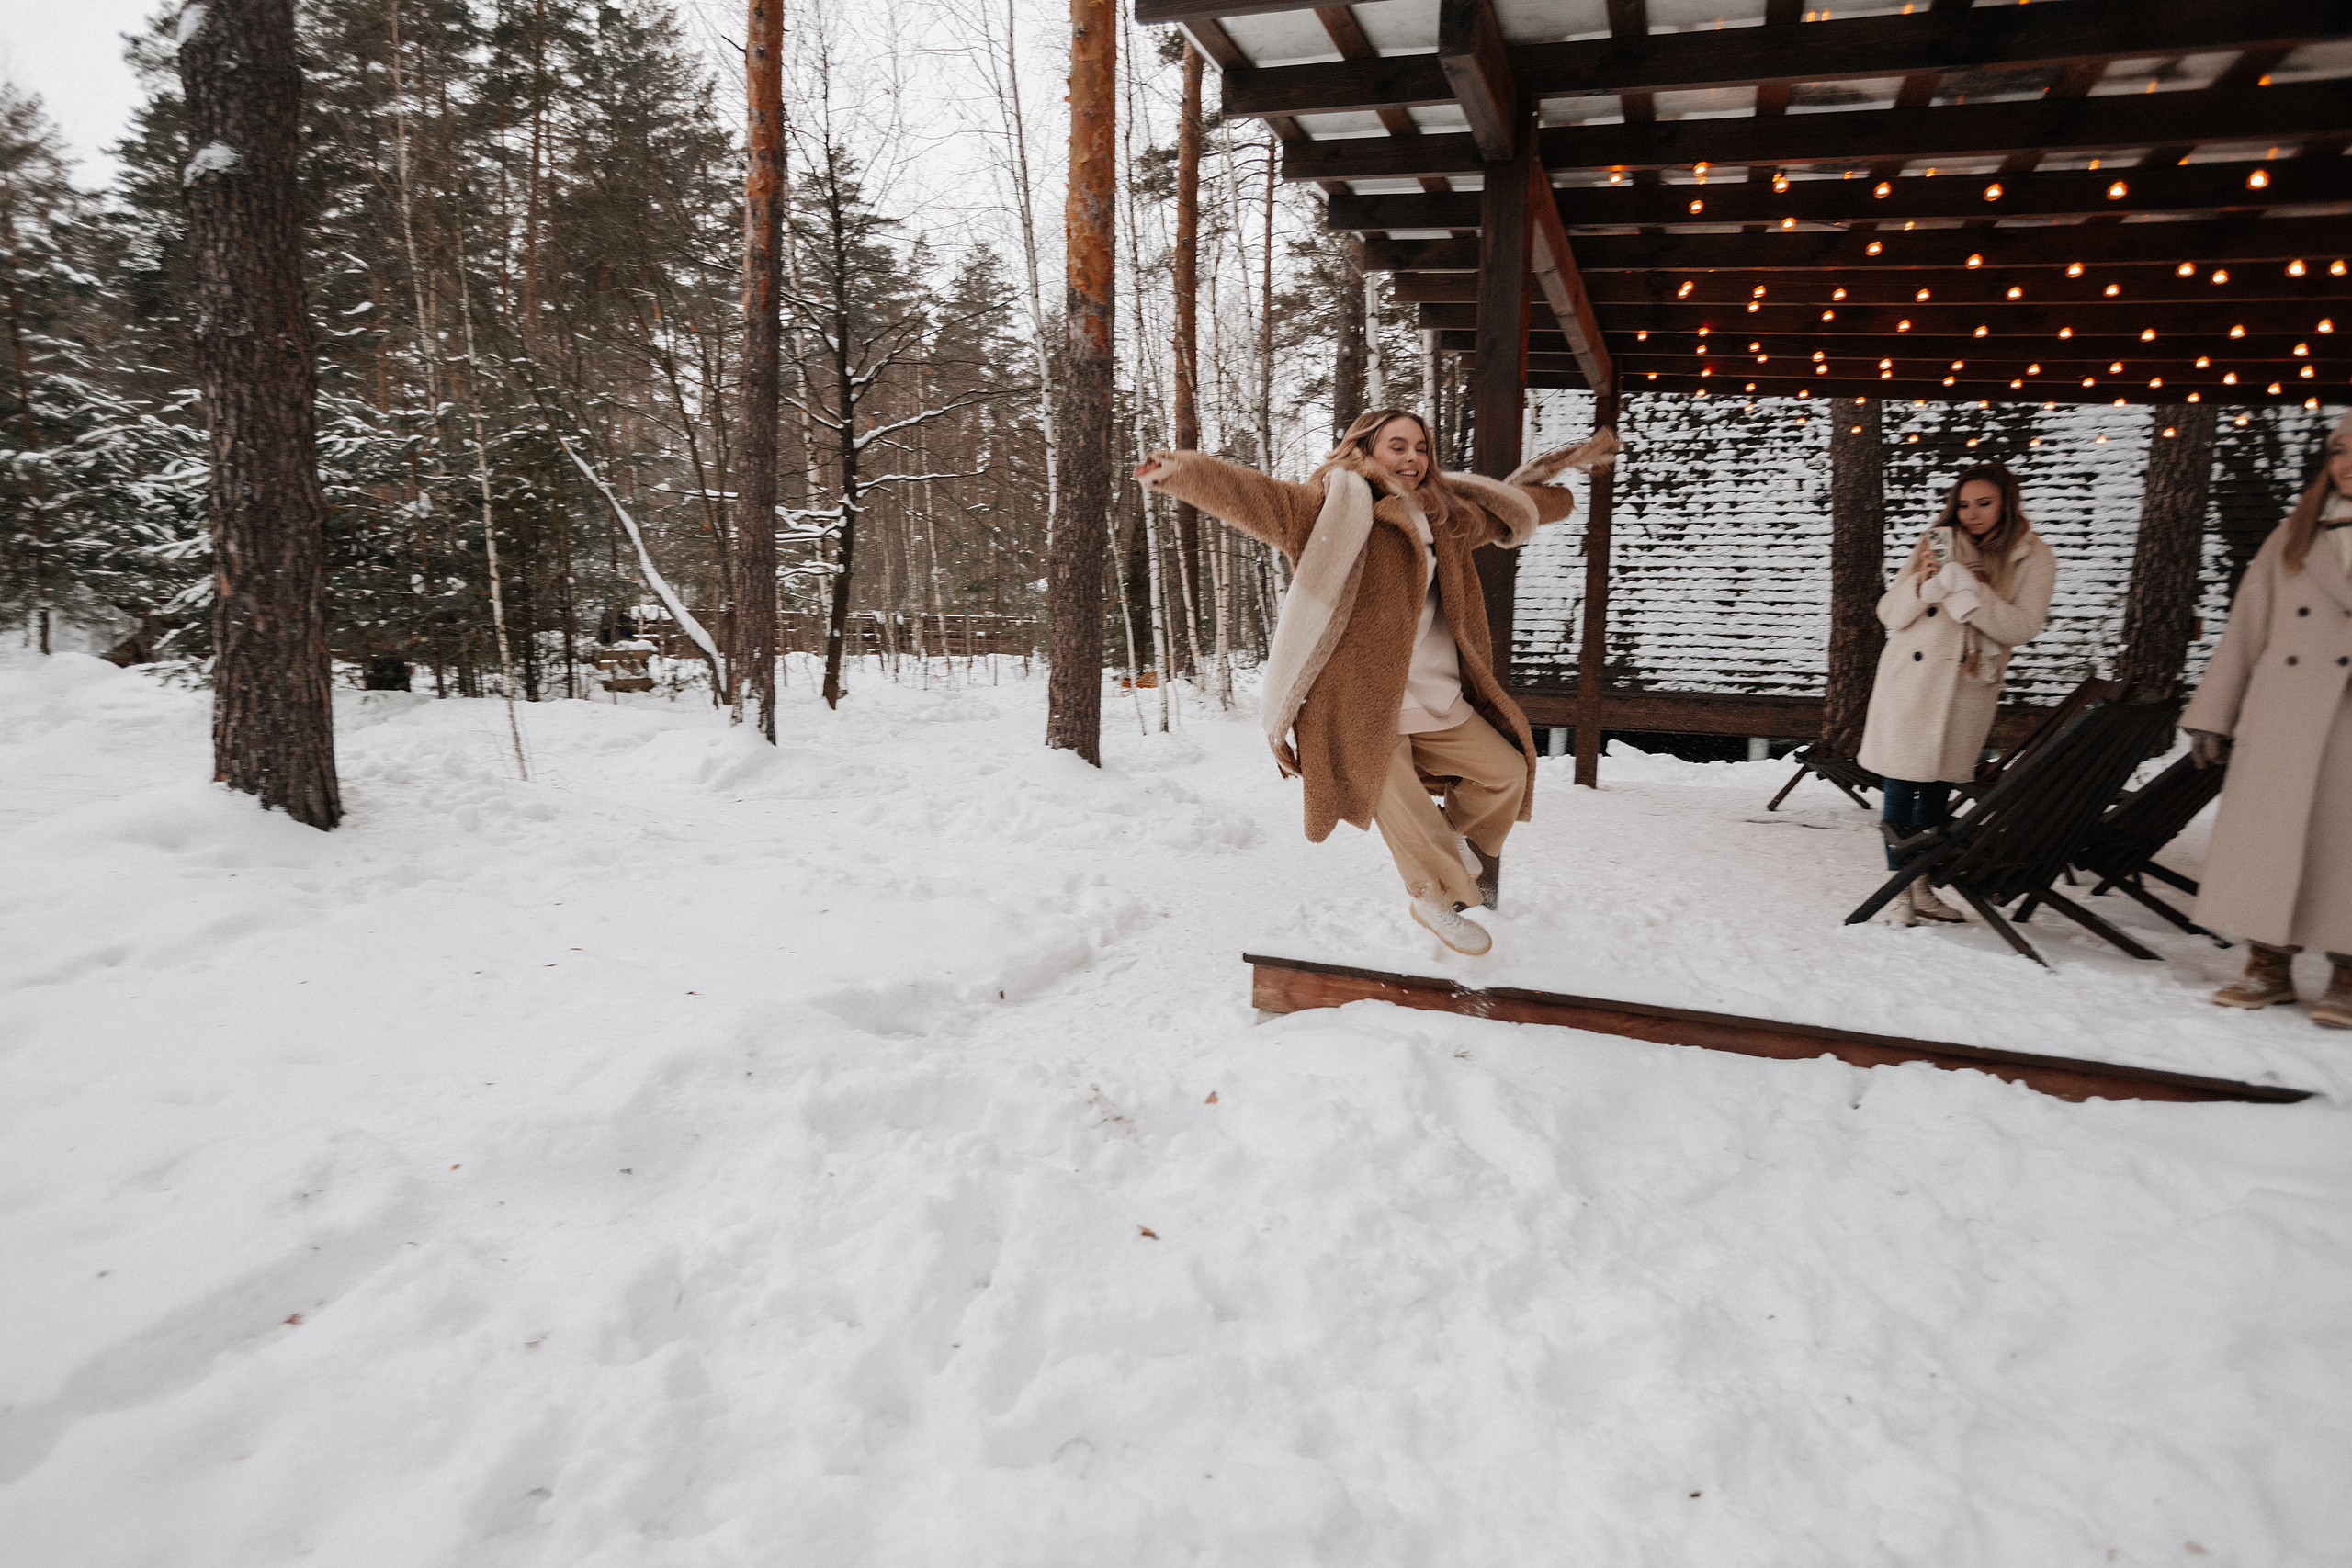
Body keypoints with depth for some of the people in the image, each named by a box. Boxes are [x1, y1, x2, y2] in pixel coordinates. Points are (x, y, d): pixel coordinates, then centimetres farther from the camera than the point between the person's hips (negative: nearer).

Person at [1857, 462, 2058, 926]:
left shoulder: (2033, 558, 2)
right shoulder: (1936, 543, 5)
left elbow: (2023, 627, -10)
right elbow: (1889, 614, 3)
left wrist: (1966, 587, -21)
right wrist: (1923, 583, -16)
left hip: (1969, 689, 0)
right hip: (1910, 683, 0)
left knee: (1939, 789, 8)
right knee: (1902, 786, -2)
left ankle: (1922, 887, 19)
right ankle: (1899, 892, 5)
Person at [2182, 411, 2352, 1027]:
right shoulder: (2292, 537, 13)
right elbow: (2244, 628, 11)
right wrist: (2212, 715, 7)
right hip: (2284, 718, 2)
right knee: (2270, 832, 1)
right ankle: (2270, 964, 12)